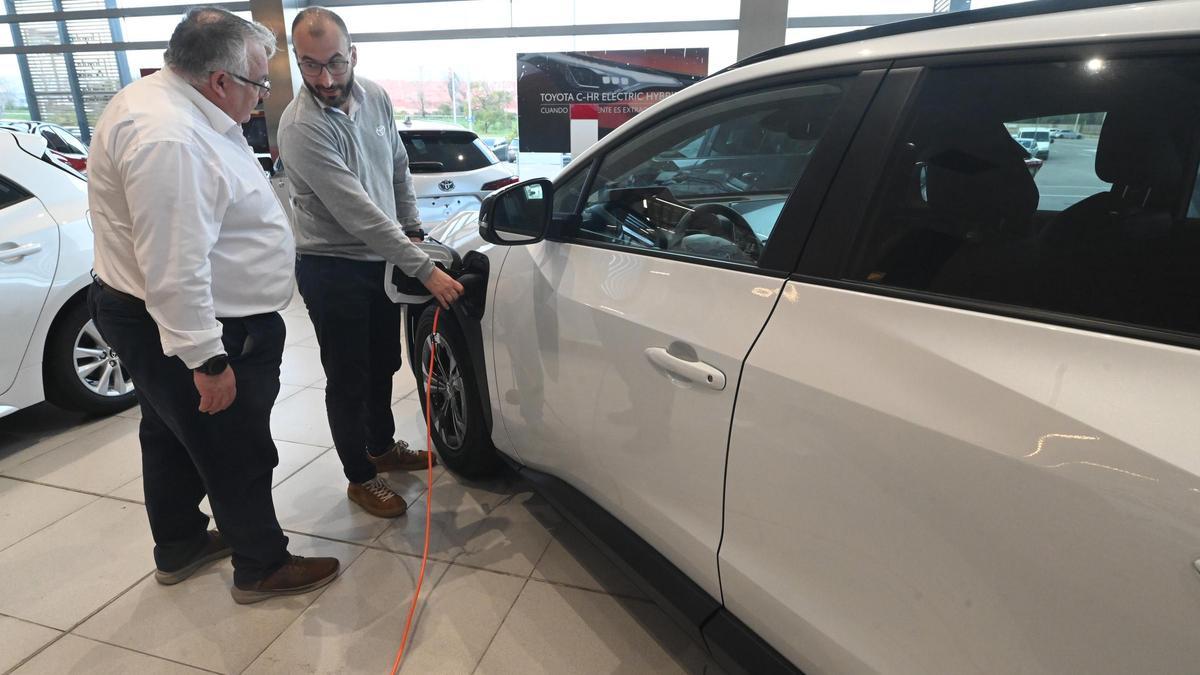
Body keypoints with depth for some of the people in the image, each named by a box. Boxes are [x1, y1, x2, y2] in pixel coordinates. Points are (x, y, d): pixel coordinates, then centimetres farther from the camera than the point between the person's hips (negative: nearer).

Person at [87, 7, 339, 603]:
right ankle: (262, 567, 24)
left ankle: (178, 548, 43)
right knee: (237, 454, 5)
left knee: (172, 438, 23)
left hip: (159, 318, 11)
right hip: (187, 330, -11)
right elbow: (175, 268, -31)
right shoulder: (166, 138, -28)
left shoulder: (167, 104, 6)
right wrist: (207, 360, -27)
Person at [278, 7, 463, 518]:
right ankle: (360, 478, 25)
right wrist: (425, 270, -31)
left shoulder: (375, 97, -1)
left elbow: (399, 169, 13)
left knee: (383, 365, 20)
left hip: (382, 258, 7)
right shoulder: (301, 127, -24)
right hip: (333, 270, -7)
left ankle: (382, 447, 42)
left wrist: (412, 229, 9)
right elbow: (358, 212, -29)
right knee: (348, 379, 6)